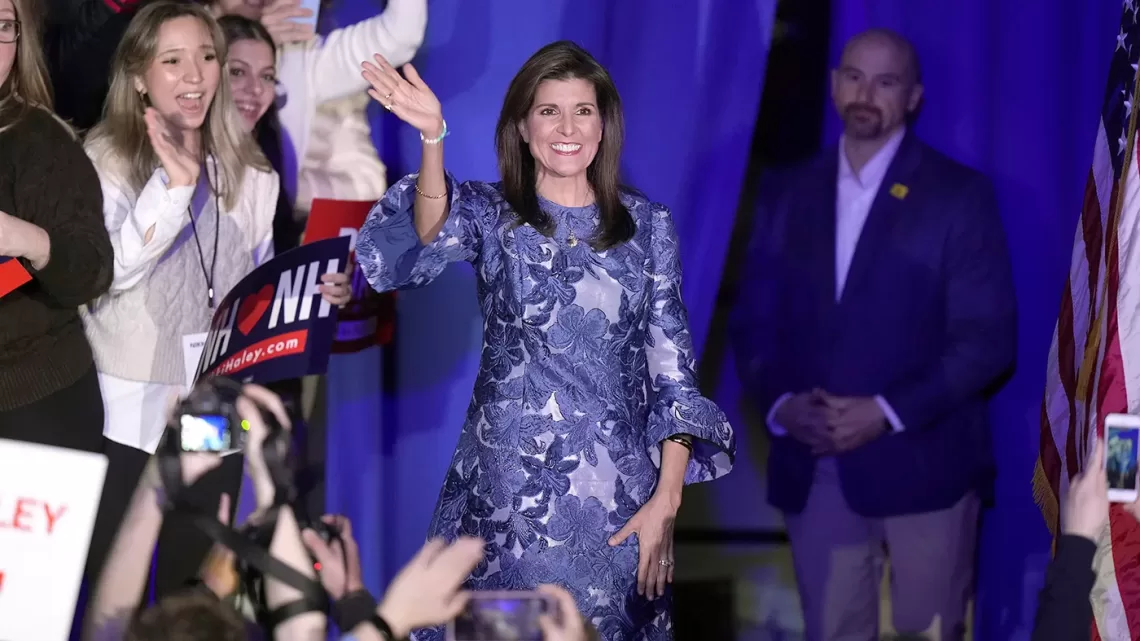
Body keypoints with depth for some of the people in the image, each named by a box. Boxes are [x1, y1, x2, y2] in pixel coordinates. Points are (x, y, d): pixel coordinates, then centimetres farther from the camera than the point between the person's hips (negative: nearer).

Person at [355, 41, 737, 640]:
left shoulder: (647, 225, 5)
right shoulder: (488, 212, 1)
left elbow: (673, 368, 3)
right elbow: (432, 238, -23)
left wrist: (667, 500, -6)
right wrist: (433, 140, -42)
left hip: (617, 493, 1)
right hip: (507, 486, -1)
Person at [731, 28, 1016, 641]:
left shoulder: (959, 195, -1)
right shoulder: (793, 194, 12)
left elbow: (987, 338, -7)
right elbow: (753, 321, 11)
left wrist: (888, 413, -15)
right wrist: (779, 404, -8)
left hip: (921, 463, -3)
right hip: (813, 467, 3)